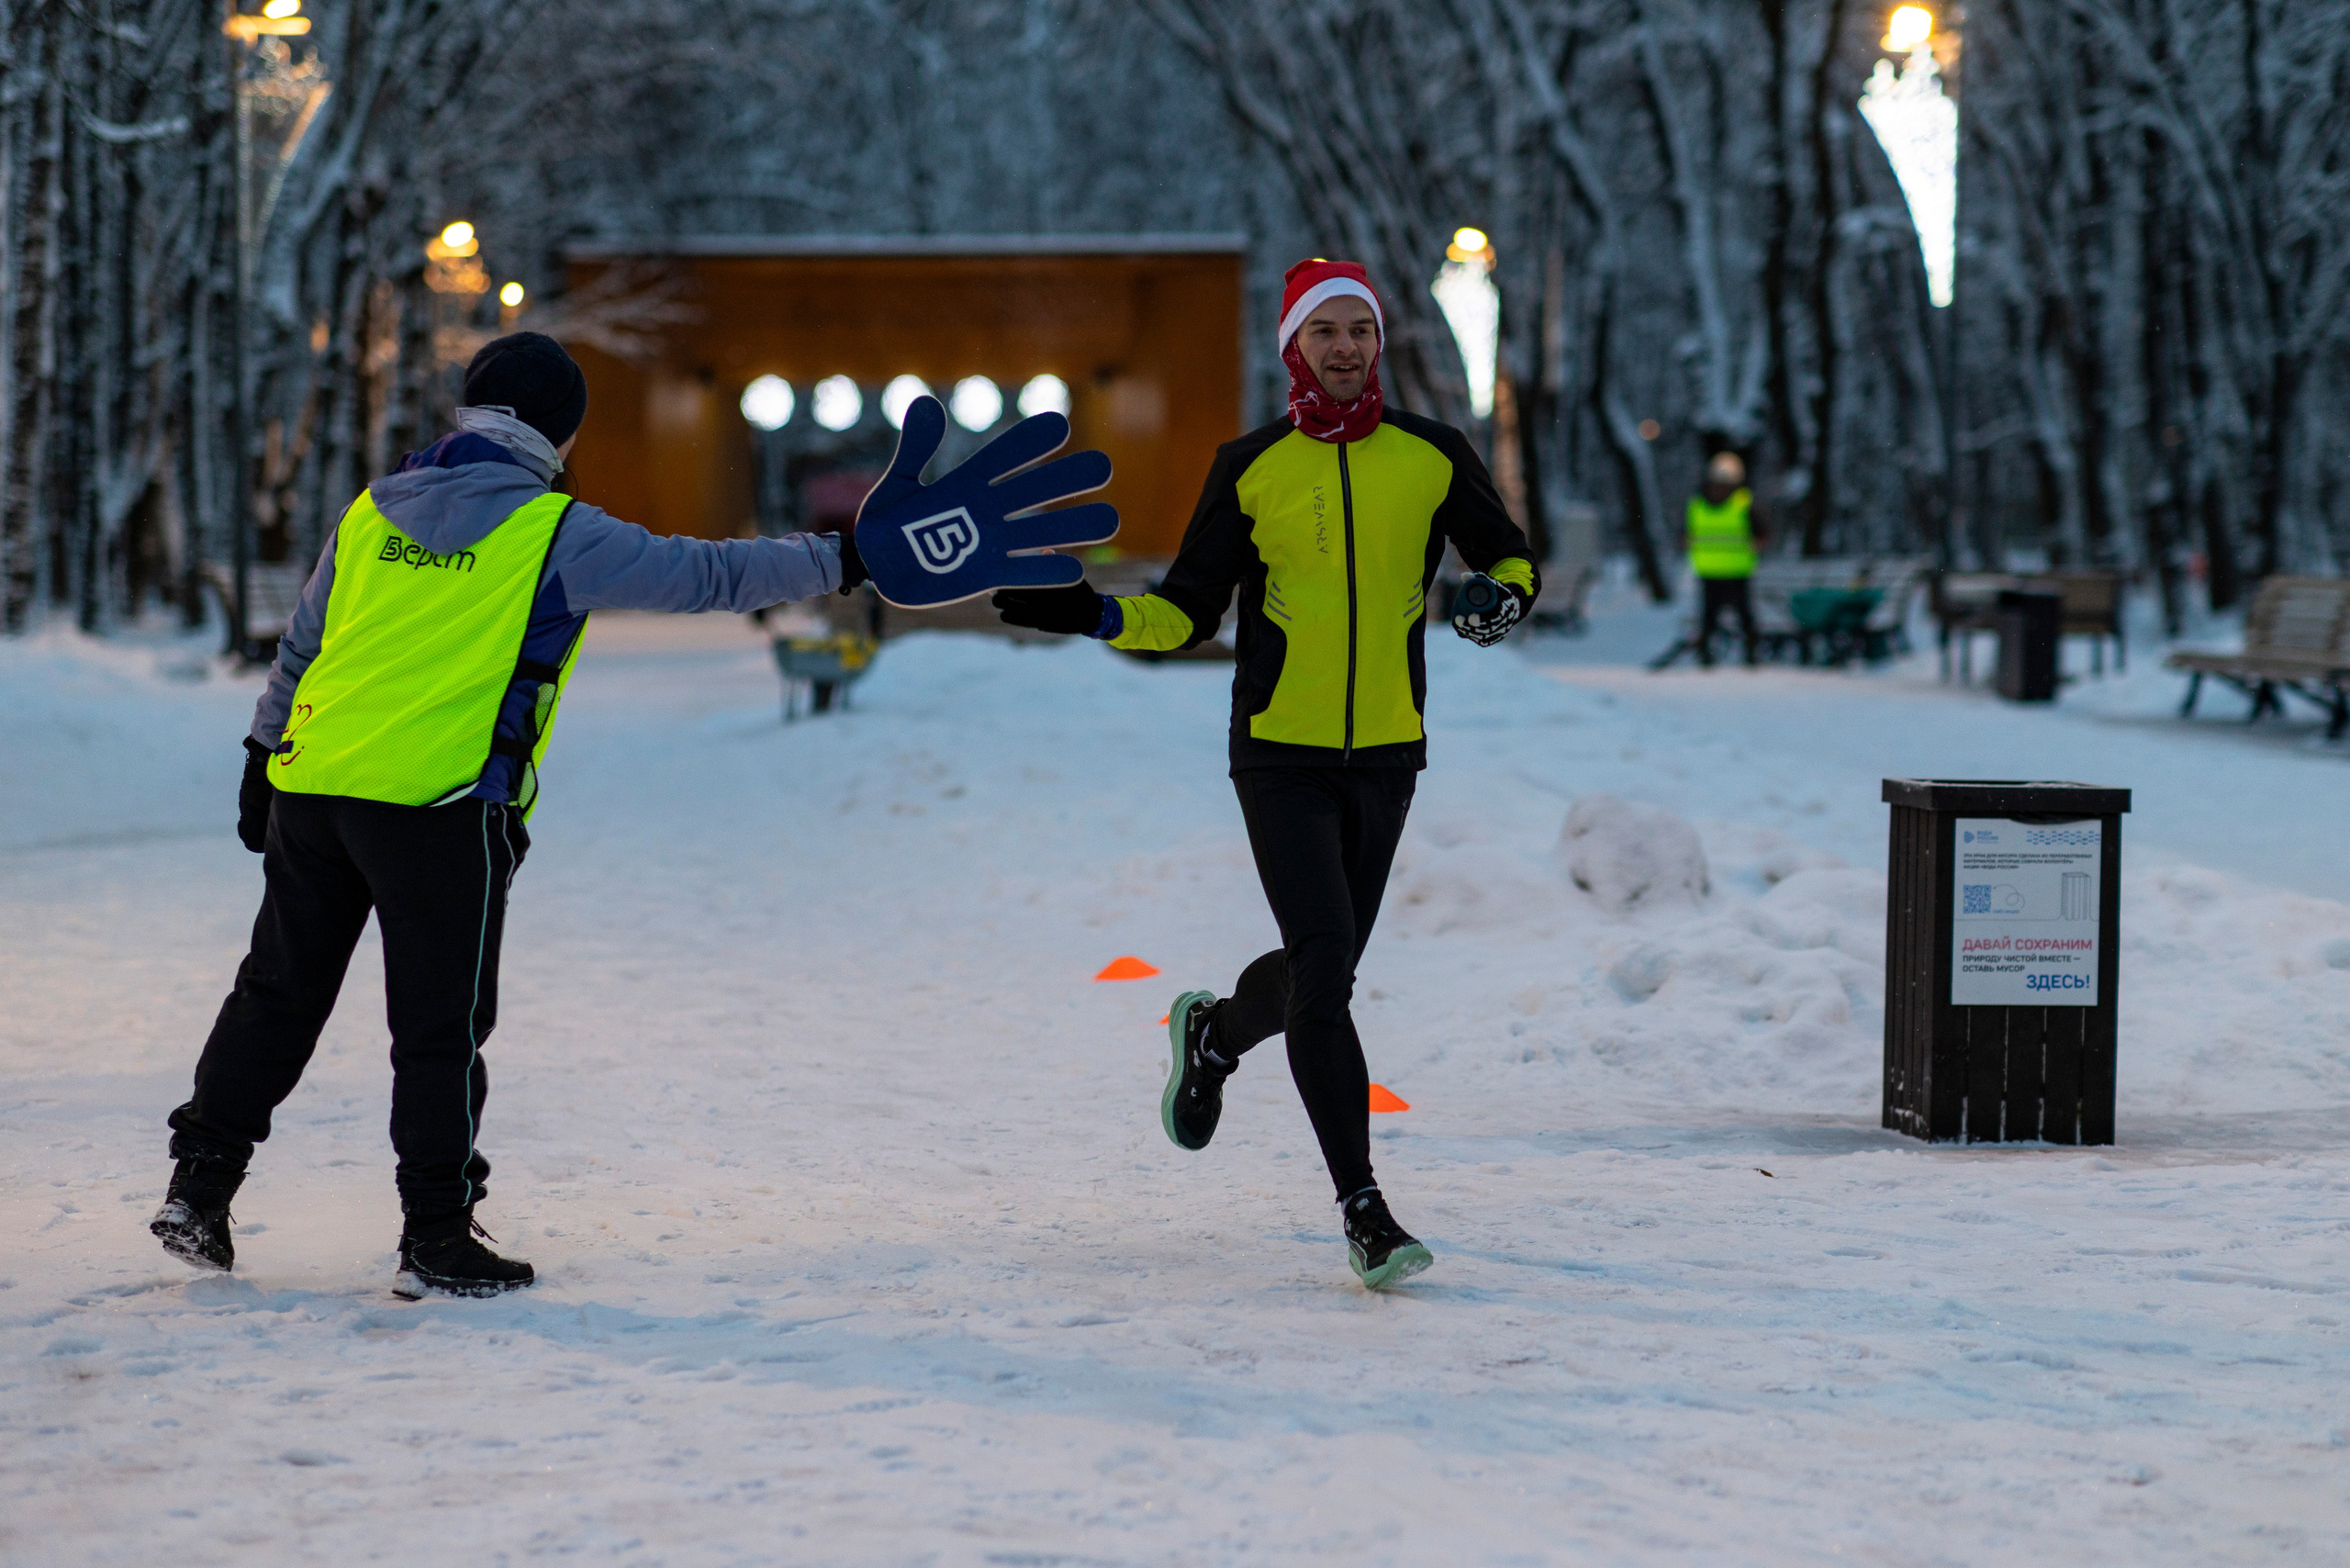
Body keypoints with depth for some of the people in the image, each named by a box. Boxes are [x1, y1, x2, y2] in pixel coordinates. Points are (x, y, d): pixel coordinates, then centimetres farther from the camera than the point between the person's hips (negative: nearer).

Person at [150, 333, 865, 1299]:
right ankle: (437, 1239, 6)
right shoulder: (555, 534, -4)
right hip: (444, 808, -5)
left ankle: (198, 1183, 19)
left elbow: (299, 648, 20)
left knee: (277, 995, 17)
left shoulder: (373, 512, 13)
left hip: (310, 787, 6)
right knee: (441, 1027, 2)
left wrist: (264, 761, 30)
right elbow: (705, 574, -1)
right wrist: (837, 564, 8)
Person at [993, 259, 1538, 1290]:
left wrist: (1504, 597, -11)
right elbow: (1188, 612, 4)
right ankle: (1362, 1208, -9)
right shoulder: (1251, 468, -1)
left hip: (1385, 753, 3)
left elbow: (1507, 557, 12)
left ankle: (1216, 1031, 46)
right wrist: (1097, 616, -14)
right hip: (1279, 754, -3)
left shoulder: (1432, 457, 2)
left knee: (1323, 973, 11)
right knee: (1323, 966, -14)